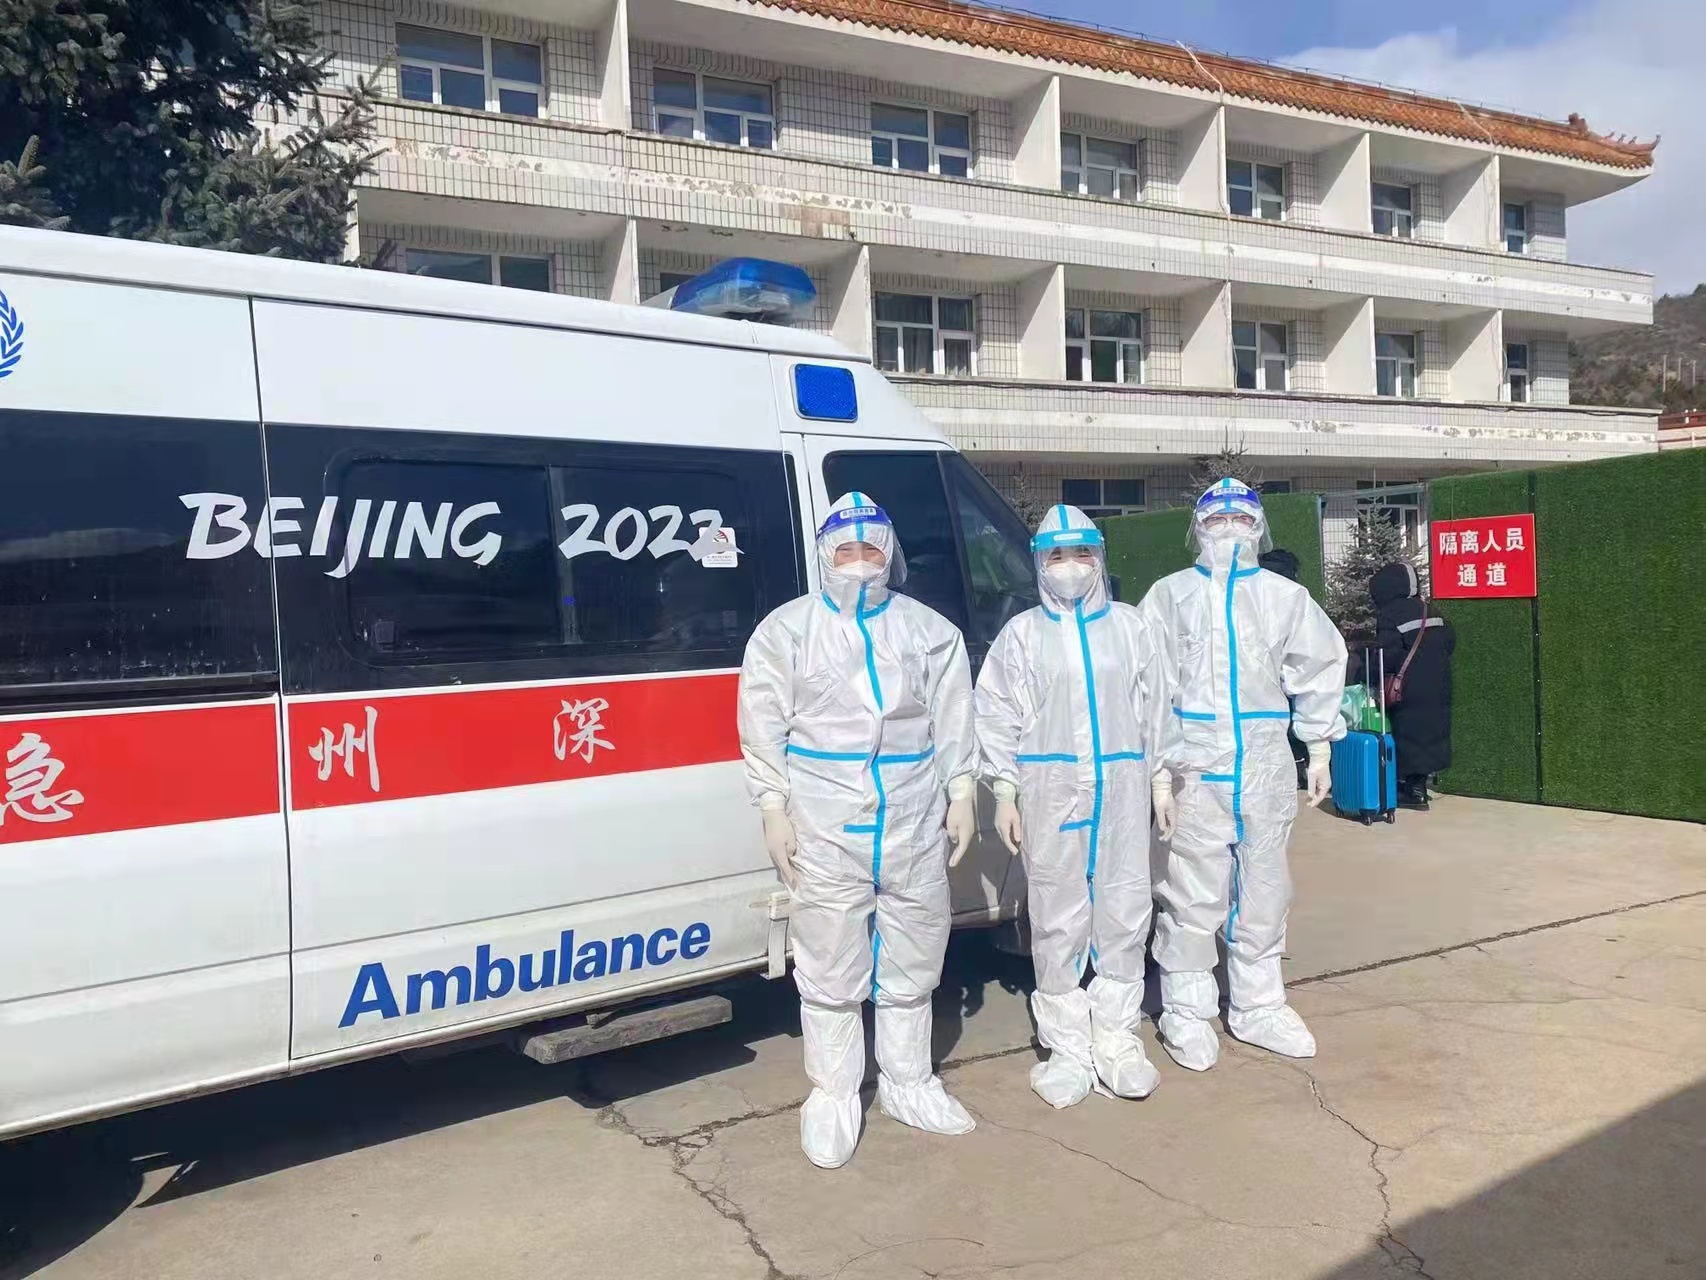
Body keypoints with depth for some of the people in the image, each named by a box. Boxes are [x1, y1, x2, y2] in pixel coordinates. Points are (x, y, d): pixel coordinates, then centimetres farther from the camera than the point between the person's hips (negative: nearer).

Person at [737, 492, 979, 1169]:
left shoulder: (929, 630, 8)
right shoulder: (786, 629, 0)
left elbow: (953, 718, 10)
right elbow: (764, 725, -1)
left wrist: (961, 793, 5)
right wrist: (774, 808, -6)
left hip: (914, 821, 3)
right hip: (825, 826, -3)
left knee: (912, 963, 14)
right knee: (831, 970, 4)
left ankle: (907, 1083, 31)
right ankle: (833, 1095, 20)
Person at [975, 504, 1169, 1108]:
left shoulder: (1128, 626, 10)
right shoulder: (1022, 633, 4)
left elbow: (1154, 707, 13)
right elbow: (997, 715, 3)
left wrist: (1161, 777, 10)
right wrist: (1005, 791, -2)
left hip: (1122, 787, 2)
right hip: (1051, 789, -2)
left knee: (1124, 914, 5)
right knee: (1058, 921, 2)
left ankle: (1117, 1040, 18)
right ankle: (1068, 1048, 13)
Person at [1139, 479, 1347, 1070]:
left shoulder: (1284, 596, 8)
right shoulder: (1170, 595, 1)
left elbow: (1319, 668, 15)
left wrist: (1319, 750, 10)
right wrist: (1159, 771, -9)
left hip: (1265, 768, 3)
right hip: (1195, 769, -3)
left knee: (1264, 892, 12)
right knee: (1193, 895, 0)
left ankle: (1258, 1006, 27)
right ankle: (1186, 1014, 15)